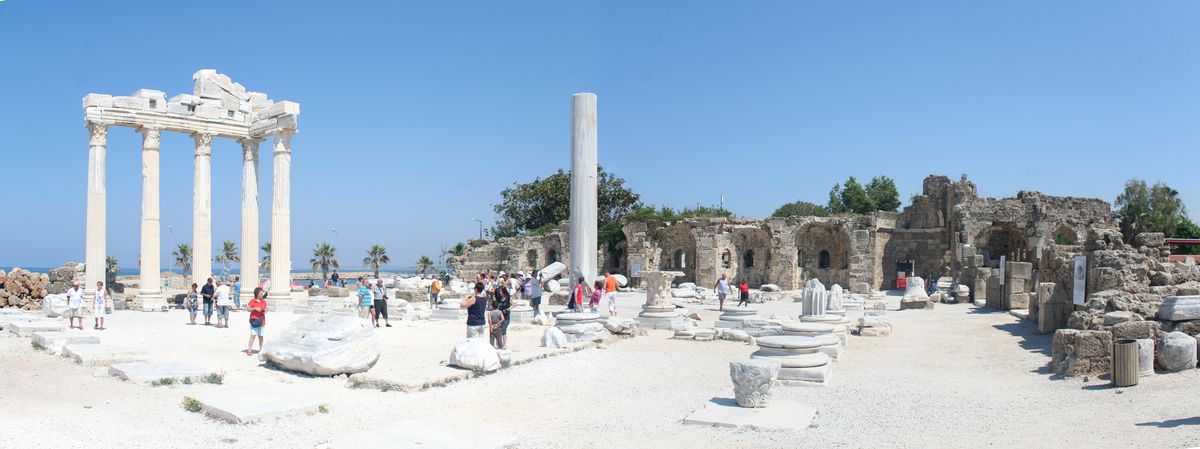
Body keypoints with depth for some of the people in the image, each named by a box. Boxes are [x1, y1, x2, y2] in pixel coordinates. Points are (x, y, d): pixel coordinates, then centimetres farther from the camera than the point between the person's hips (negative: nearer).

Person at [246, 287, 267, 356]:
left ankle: (261, 350, 15)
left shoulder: (264, 301, 11)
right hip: (254, 320, -3)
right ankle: (249, 350, -4)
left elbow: (266, 310, 13)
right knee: (253, 335, -8)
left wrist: (264, 310, -9)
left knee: (260, 336, 6)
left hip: (261, 320, 4)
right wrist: (255, 308, -15)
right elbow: (248, 309, -2)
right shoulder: (252, 301, -1)